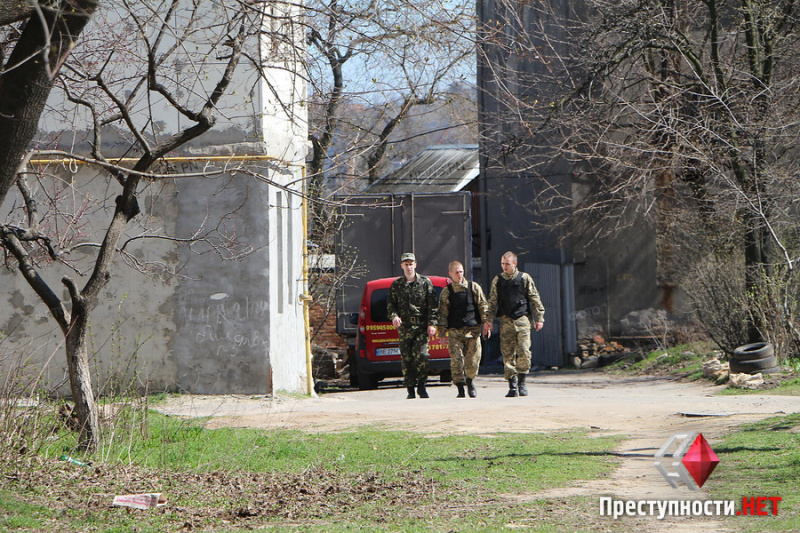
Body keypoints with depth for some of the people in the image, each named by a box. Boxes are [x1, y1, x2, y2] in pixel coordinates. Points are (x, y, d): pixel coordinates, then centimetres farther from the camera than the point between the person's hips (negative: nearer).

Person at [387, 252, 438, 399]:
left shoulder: (425, 282, 6)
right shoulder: (396, 285, 11)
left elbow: (432, 305, 4)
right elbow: (390, 304, 13)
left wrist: (431, 324, -4)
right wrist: (394, 316, -8)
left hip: (422, 326, -2)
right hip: (404, 326, 2)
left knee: (421, 355, -14)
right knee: (407, 358, -1)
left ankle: (421, 386, 0)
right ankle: (410, 390, 5)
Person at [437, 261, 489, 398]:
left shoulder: (474, 288, 8)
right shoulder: (446, 292, 7)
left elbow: (483, 306, 8)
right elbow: (442, 313, 6)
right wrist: (442, 333, 0)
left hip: (472, 329, 0)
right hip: (455, 331, 0)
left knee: (473, 360, -1)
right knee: (456, 361, -6)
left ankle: (470, 382, 24)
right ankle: (460, 389, 3)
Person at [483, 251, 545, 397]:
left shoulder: (525, 278, 4)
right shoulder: (497, 280, 11)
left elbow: (535, 299, 7)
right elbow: (492, 302, 14)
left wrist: (539, 318, 3)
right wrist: (488, 321, 7)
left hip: (522, 319, -2)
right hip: (506, 320, 2)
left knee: (524, 350, -13)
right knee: (508, 353, -2)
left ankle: (522, 381, 2)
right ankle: (512, 385, 2)